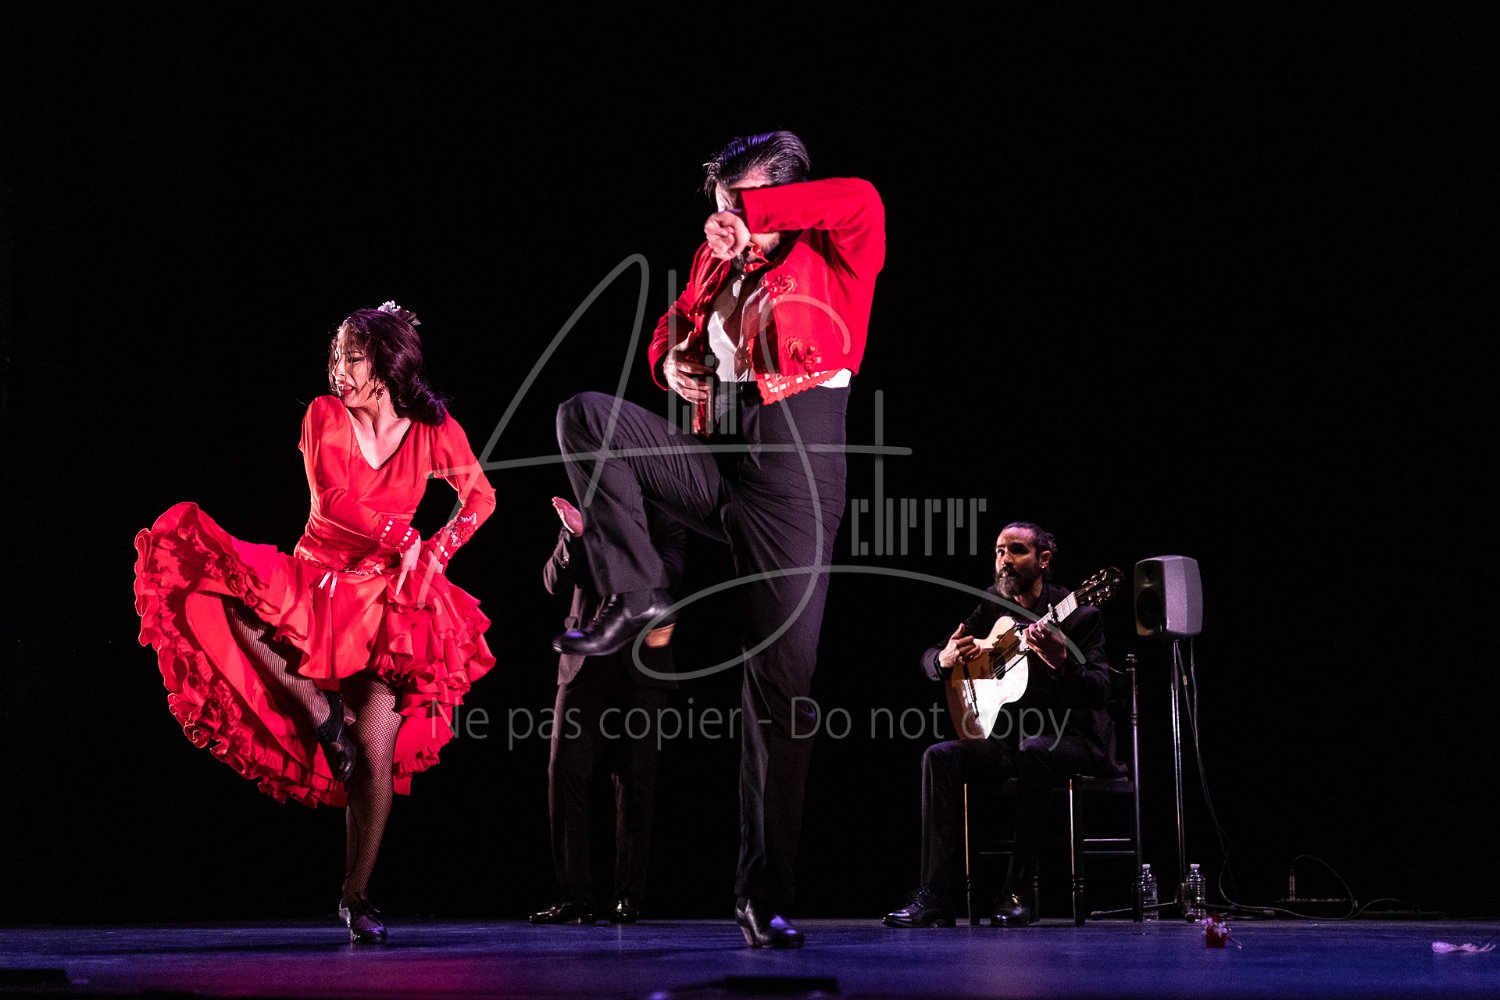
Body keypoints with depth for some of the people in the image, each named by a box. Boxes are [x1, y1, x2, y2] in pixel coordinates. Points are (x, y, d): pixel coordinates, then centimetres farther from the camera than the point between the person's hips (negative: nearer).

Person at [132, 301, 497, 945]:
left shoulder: (434, 431, 0)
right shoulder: (325, 414, -1)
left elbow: (480, 496, 13)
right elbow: (334, 497, -13)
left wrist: (435, 552, -1)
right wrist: (401, 535, -13)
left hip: (383, 599, -1)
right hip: (313, 581, 1)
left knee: (375, 750, -13)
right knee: (207, 572, -30)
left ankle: (356, 896, 4)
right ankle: (315, 707, -20)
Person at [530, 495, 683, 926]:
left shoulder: (661, 526, 10)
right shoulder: (582, 522, 14)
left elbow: (668, 570, -9)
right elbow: (555, 581, 1)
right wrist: (574, 533, -16)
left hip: (640, 665, -1)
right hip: (585, 662, 1)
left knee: (634, 781, -1)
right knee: (565, 772, -8)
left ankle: (628, 897, 5)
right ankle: (576, 896, -5)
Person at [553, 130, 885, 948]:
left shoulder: (832, 259, 0)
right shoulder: (716, 263, 15)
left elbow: (861, 199, -20)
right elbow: (678, 325, 30)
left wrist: (754, 209, -14)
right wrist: (672, 361, 6)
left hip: (794, 479, -5)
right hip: (714, 459, 5)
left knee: (781, 681, -5)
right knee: (585, 416, -16)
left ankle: (765, 893, 3)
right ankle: (637, 596, -11)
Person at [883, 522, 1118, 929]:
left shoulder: (1078, 613, -9)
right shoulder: (992, 609, 8)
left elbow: (1099, 693, -18)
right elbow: (928, 660, 11)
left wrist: (1062, 662, -39)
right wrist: (945, 658, -15)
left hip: (1072, 736, -5)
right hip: (1009, 735, 5)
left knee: (1032, 750, -39)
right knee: (941, 756, -20)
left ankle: (1020, 891, -31)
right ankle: (935, 897, -26)